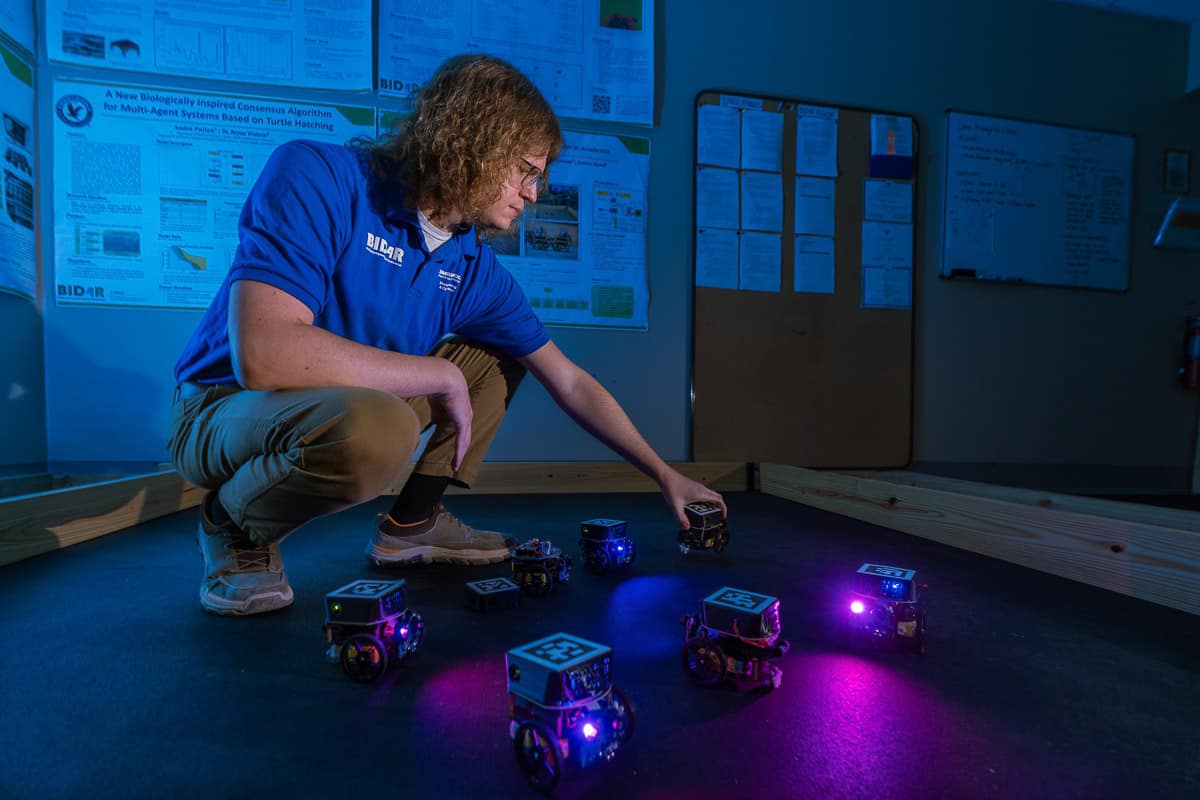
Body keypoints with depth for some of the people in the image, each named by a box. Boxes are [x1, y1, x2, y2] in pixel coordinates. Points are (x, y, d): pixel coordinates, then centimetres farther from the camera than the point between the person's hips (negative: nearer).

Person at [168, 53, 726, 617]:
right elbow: (262, 355, -35)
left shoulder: (473, 266, -5)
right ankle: (234, 530, -5)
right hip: (226, 409, -6)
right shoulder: (315, 177, -22)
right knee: (378, 428, -37)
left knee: (497, 356, 3)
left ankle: (411, 524, 8)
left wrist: (663, 475, 1)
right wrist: (441, 376, -28)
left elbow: (570, 383, 0)